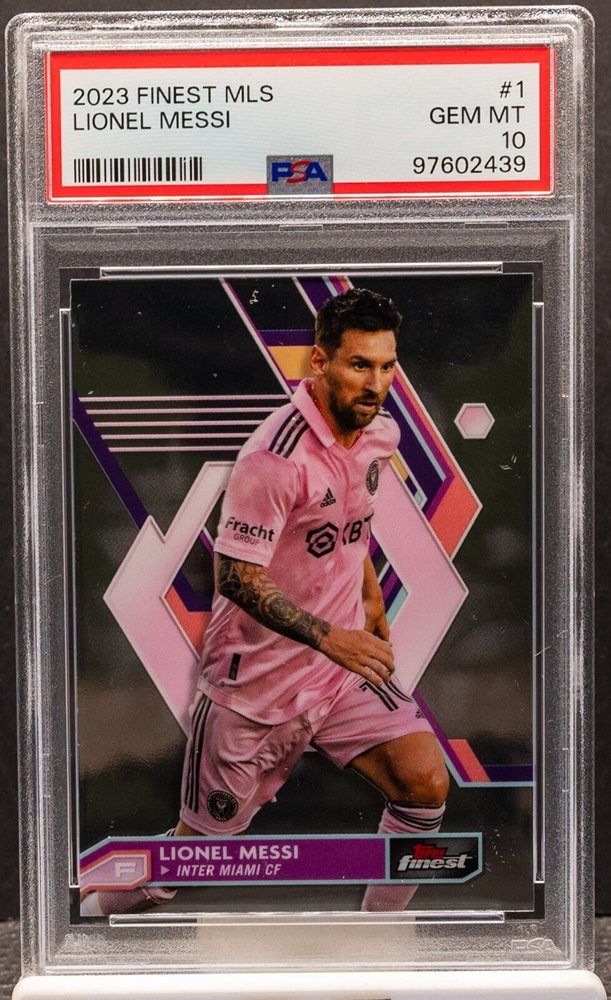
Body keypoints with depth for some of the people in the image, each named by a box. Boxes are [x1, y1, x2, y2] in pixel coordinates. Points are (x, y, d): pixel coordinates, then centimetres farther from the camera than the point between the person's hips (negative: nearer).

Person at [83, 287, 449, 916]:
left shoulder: (381, 434, 1)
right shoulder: (276, 455, -24)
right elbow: (235, 576, -23)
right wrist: (328, 637, -26)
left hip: (344, 664, 6)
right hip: (256, 677, -6)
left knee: (426, 782, -10)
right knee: (202, 840, 8)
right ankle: (113, 909, 40)